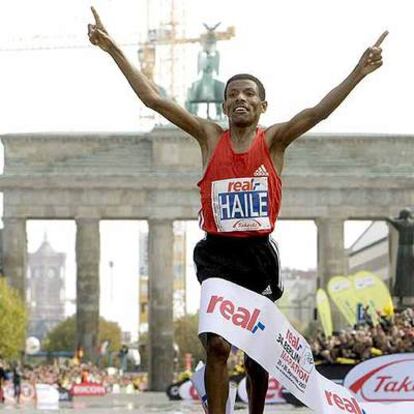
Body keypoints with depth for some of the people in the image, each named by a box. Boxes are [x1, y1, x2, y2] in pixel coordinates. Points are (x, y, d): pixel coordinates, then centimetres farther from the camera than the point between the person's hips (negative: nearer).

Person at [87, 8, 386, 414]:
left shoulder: (273, 140, 1)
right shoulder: (210, 137, 3)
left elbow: (319, 111, -13)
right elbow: (153, 98, -2)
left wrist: (359, 72, -27)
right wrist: (113, 50, -8)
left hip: (259, 253, 1)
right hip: (217, 254, -1)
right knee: (218, 344, -15)